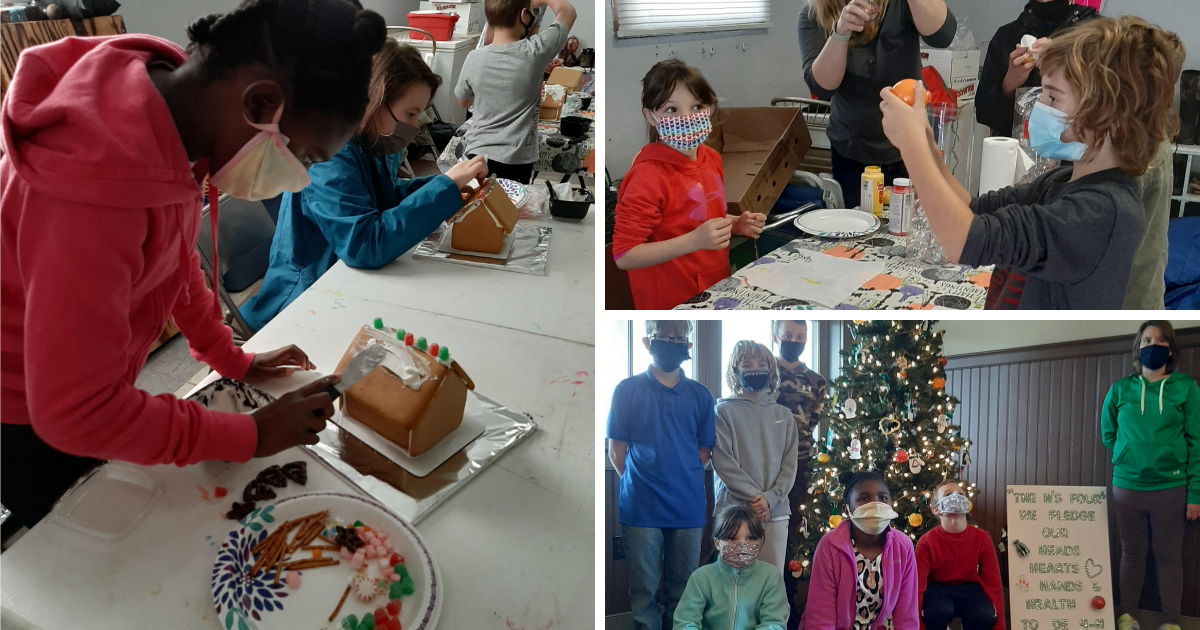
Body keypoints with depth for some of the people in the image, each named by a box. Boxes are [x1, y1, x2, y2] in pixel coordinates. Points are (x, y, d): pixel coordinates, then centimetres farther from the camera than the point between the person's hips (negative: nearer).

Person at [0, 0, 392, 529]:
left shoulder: (173, 108, -13)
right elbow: (74, 411, -35)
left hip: (84, 386, 8)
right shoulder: (100, 182, -41)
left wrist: (232, 359, 7)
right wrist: (249, 436, -28)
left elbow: (176, 256, 6)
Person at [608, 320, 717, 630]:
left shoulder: (700, 395, 5)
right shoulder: (627, 391, 0)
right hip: (641, 508, -2)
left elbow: (704, 451, 11)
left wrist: (684, 485, 4)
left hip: (688, 508, 2)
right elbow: (616, 451, 2)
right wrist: (638, 485, 0)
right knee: (643, 590, 4)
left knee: (682, 590, 10)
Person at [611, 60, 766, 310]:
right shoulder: (649, 175, -22)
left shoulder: (711, 158, 0)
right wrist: (694, 241, -31)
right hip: (672, 306, -7)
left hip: (717, 288, 7)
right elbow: (624, 256, -25)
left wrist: (738, 224, 0)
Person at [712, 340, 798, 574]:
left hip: (776, 511, 3)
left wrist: (770, 498, -9)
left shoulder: (783, 415, 13)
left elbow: (789, 464, 6)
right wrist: (755, 497, -12)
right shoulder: (725, 411, 2)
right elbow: (723, 462, -6)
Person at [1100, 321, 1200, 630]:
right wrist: (1133, 456, 7)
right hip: (1127, 486, 2)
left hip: (1171, 488, -1)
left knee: (1168, 556, 7)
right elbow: (1108, 434, 16)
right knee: (1132, 553, 10)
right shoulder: (1120, 389, 4)